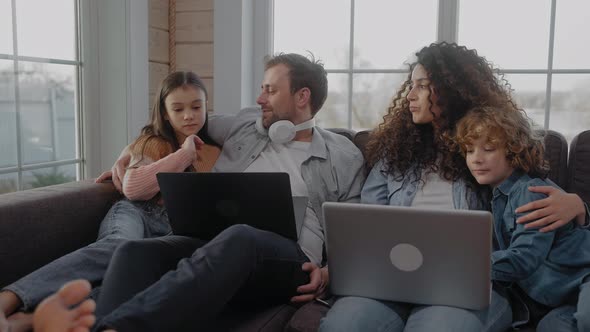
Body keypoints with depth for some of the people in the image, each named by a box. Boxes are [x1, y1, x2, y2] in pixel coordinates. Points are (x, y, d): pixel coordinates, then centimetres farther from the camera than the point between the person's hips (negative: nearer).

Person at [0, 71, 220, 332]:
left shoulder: (216, 154, 22)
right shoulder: (153, 143, 13)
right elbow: (133, 189, -5)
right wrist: (183, 154, -4)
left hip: (178, 230, 2)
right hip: (137, 213, -1)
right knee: (124, 245, -41)